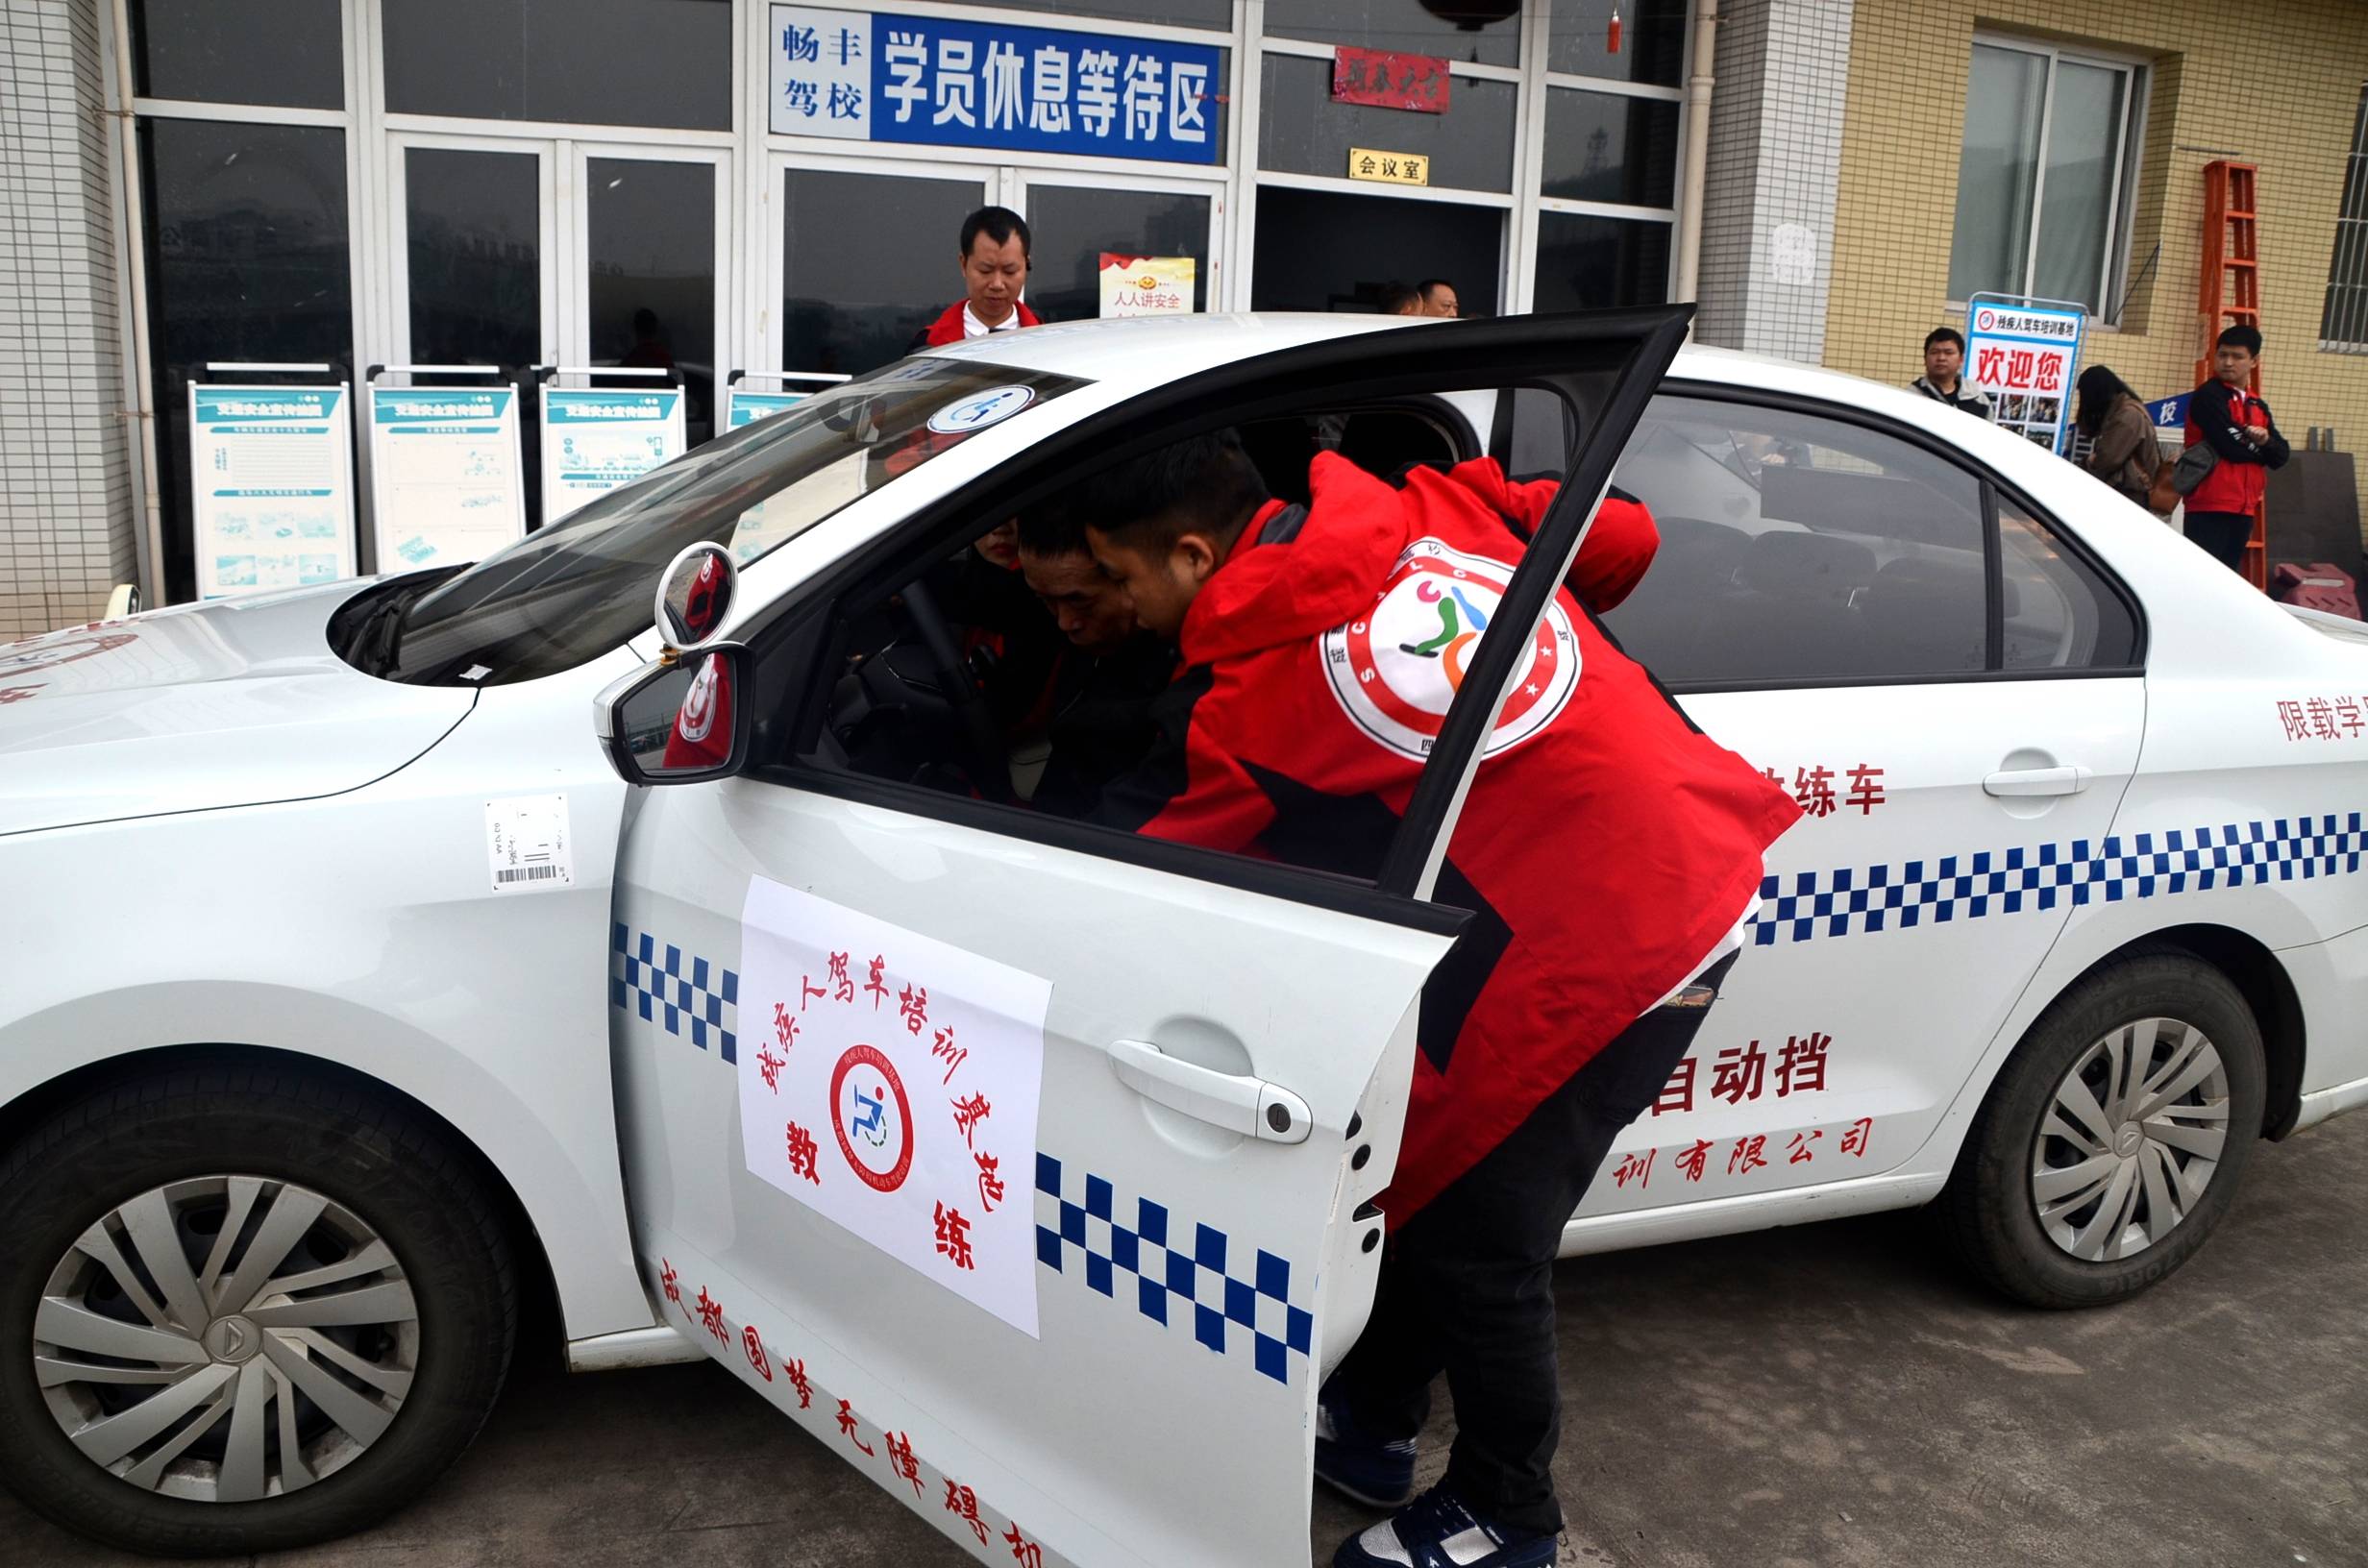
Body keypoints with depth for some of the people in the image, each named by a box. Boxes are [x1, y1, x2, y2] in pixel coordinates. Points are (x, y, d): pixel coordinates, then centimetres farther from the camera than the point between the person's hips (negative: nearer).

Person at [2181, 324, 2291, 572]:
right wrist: (2257, 447, 4)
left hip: (2244, 508, 8)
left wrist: (2265, 441, -10)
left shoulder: (2258, 407, 18)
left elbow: (2281, 455, 11)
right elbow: (2230, 446, -16)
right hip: (2210, 506, -8)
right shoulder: (2208, 396, -5)